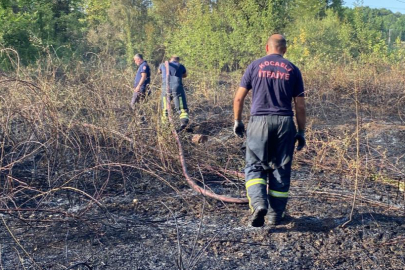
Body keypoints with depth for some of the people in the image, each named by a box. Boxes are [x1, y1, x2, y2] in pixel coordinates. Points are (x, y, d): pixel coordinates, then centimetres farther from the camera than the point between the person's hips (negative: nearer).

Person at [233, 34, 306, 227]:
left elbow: (238, 98, 3)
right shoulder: (292, 70, 7)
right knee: (281, 169, 10)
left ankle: (259, 203, -16)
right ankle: (276, 215, 16)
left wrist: (237, 122, 15)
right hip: (285, 123, 1)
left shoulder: (255, 66, 5)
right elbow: (300, 106, 5)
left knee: (255, 166, 7)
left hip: (259, 121, -1)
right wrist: (301, 132, 12)